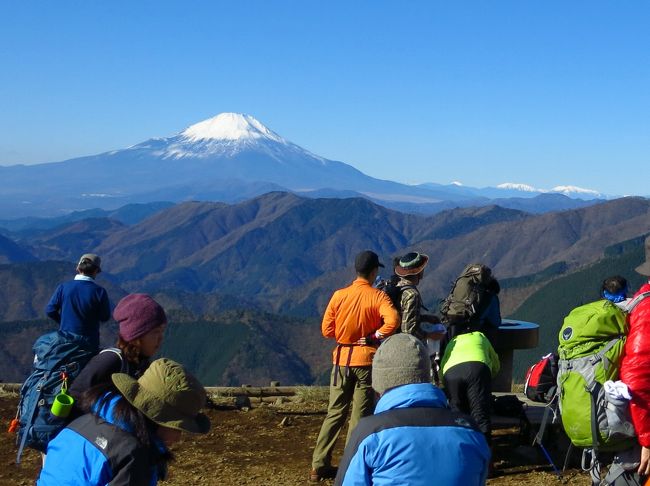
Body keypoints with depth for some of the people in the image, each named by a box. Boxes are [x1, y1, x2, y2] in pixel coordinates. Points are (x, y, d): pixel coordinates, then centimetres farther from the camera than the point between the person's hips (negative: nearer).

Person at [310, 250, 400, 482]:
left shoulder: (339, 295, -1)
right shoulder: (378, 296, -9)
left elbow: (327, 329, 0)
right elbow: (393, 321, -26)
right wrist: (375, 336, -12)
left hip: (342, 359, 3)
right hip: (366, 359, -3)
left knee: (335, 412, 13)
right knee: (360, 415, 4)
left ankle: (319, 465, 14)